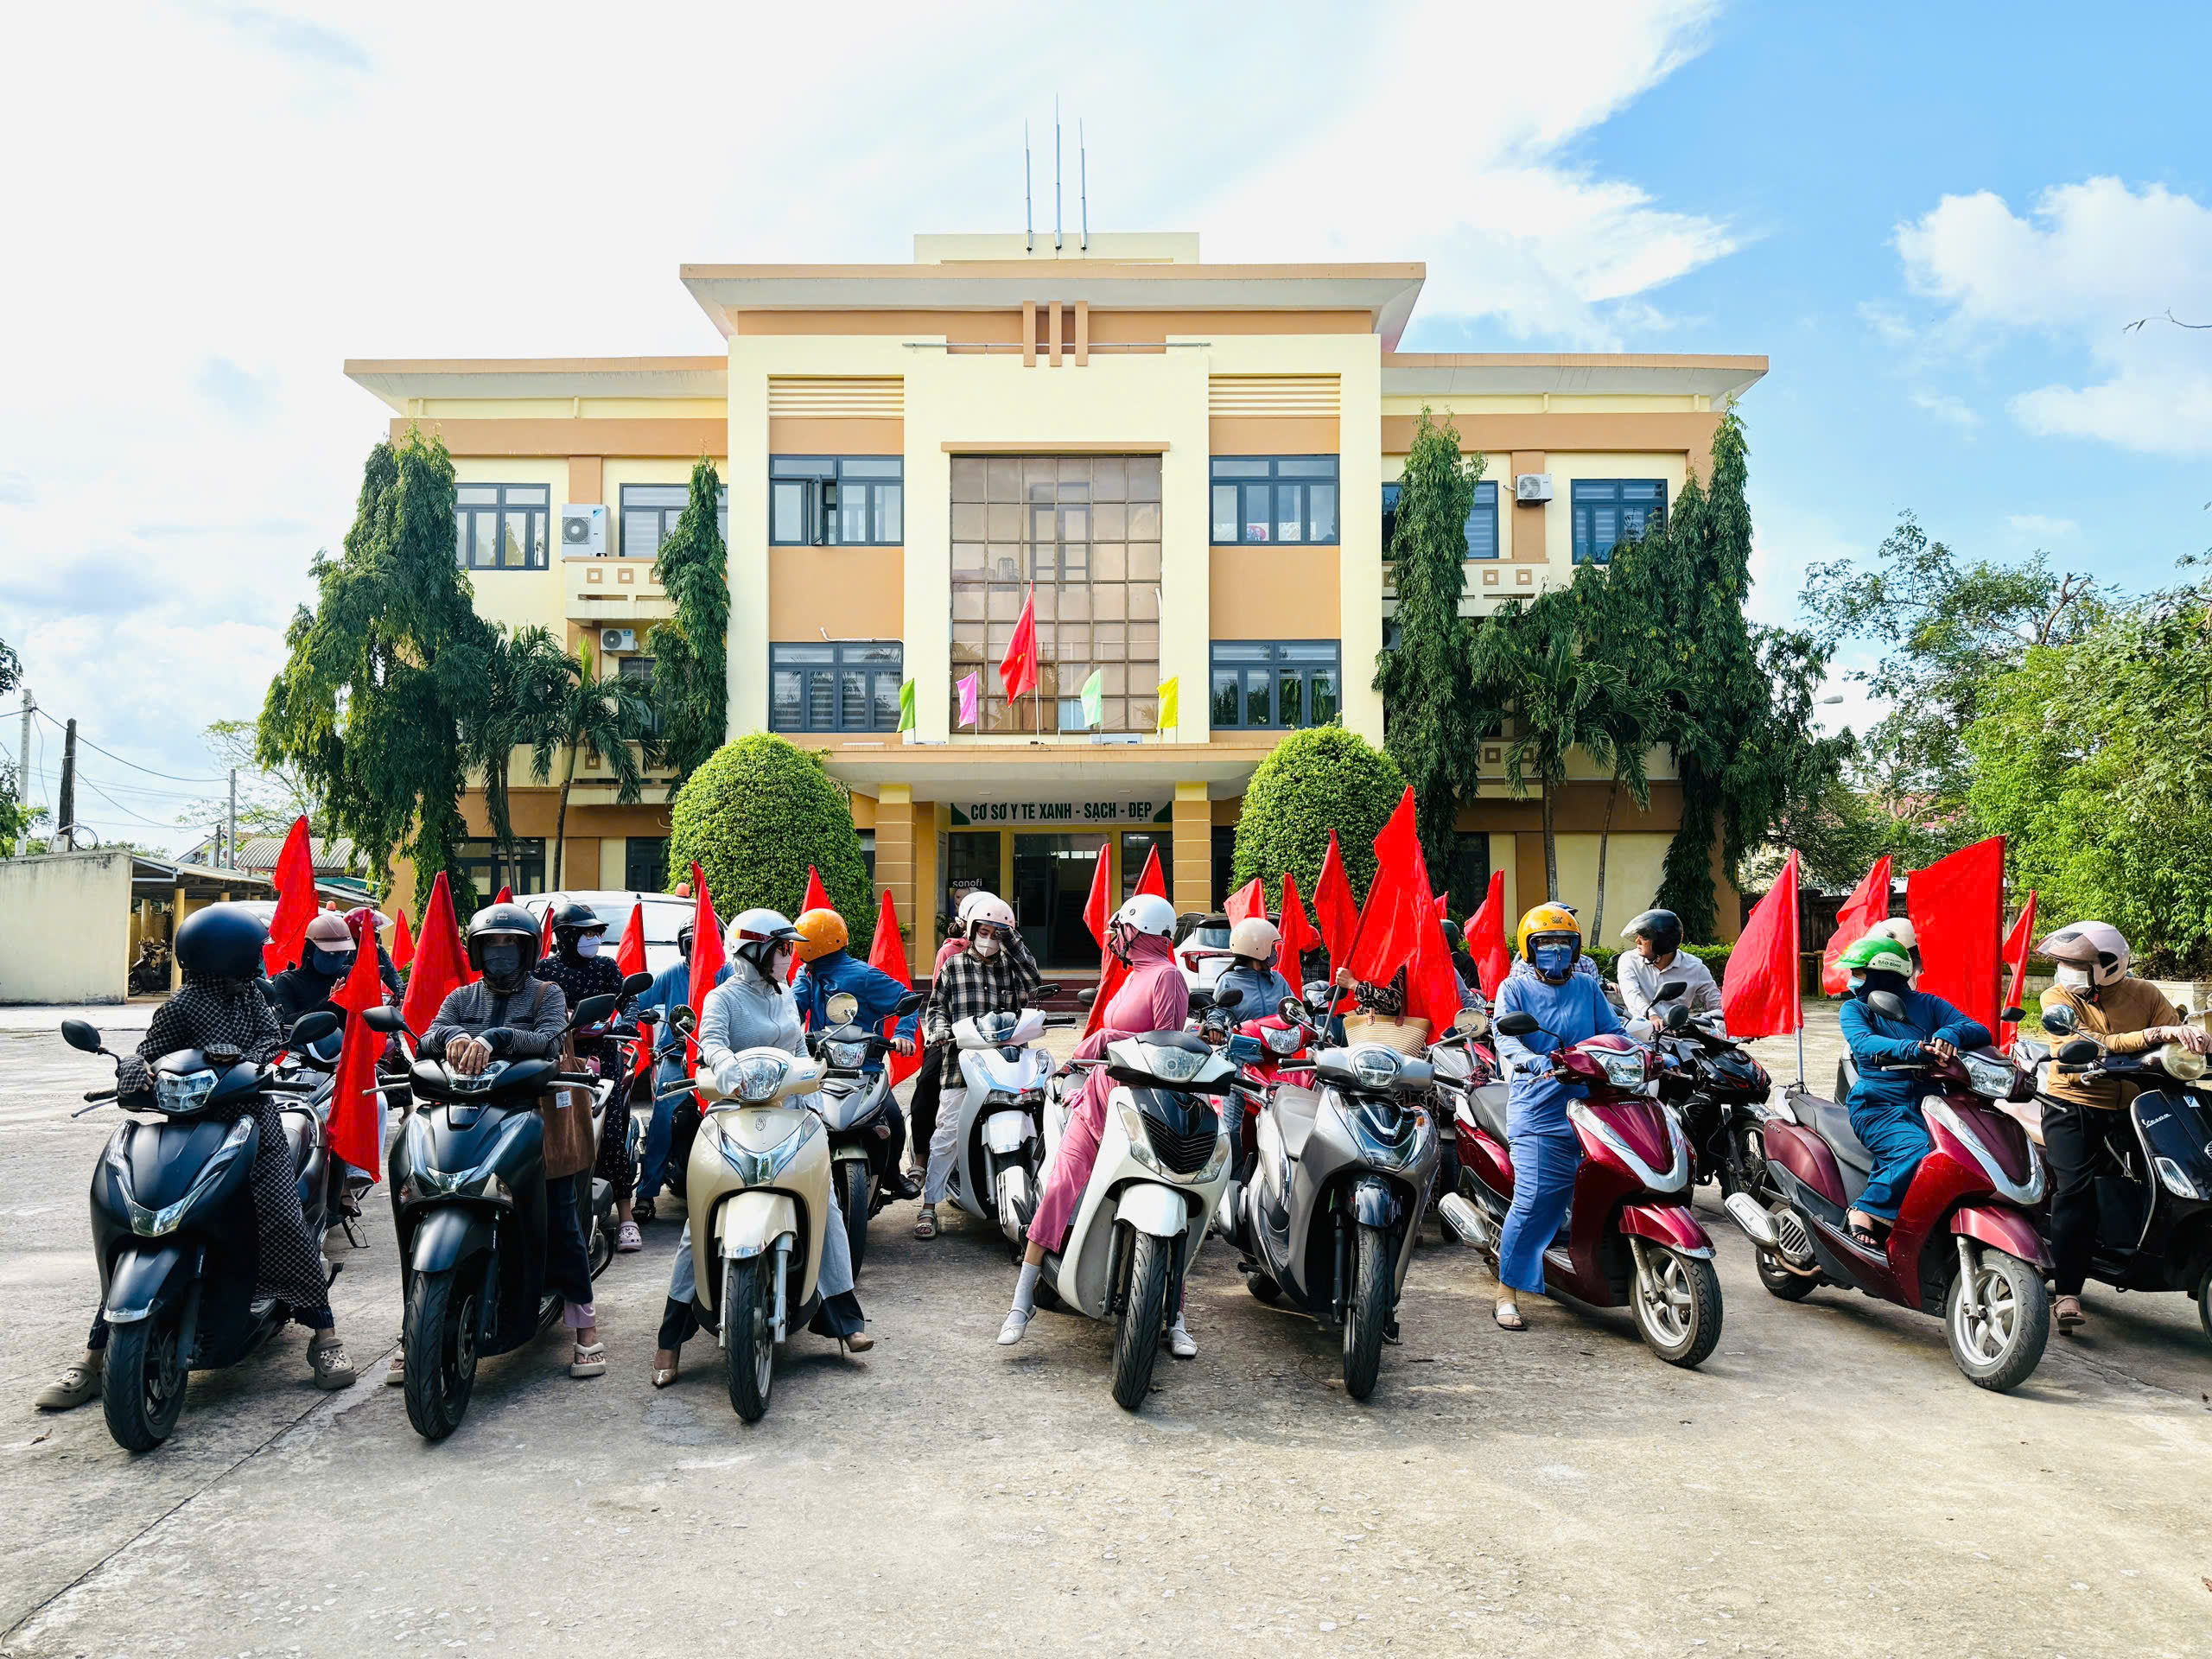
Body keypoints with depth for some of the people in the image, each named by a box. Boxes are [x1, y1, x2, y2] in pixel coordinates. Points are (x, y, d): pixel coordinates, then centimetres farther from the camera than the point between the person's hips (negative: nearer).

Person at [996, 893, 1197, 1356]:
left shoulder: (1166, 975, -6)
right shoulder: (1134, 976, 19)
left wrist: (1107, 1039, -11)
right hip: (1099, 1097, 7)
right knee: (1059, 1188, -7)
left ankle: (1176, 1318, 6)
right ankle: (1023, 1299, -3)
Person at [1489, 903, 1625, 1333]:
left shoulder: (1588, 988, 17)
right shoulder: (1515, 988, 6)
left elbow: (1613, 1032, 14)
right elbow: (1505, 1037, -9)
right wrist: (1532, 1061, -30)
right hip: (1538, 1111, -4)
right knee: (1535, 1200, -11)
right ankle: (1507, 1293, -2)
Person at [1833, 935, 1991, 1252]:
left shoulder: (1928, 1005, 15)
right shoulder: (1855, 1008, 8)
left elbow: (1981, 1032, 5)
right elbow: (1864, 1043, -14)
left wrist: (1951, 1033, -20)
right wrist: (1912, 1048, -33)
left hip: (1926, 1106, 3)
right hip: (1877, 1106, -3)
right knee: (1916, 1152, -32)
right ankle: (1864, 1212, -21)